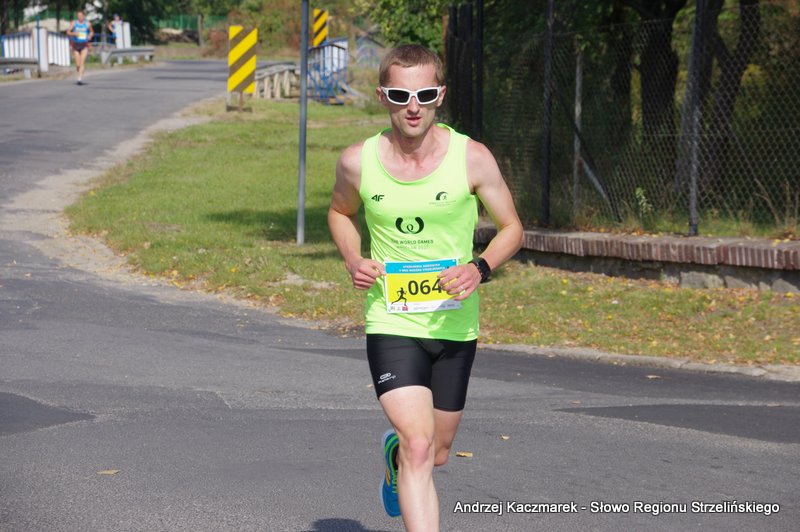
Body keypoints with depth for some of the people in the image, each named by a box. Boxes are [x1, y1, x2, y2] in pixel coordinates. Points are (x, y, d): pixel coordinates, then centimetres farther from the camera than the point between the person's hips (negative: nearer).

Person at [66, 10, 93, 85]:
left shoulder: (87, 24, 3)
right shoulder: (74, 23, 1)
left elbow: (91, 31, 20)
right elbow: (68, 32, 0)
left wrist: (90, 35, -2)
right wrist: (74, 33, -20)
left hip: (84, 45, -1)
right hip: (76, 44, 1)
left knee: (82, 62, -16)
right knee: (78, 64, 4)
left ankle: (80, 79, -20)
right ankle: (80, 75, 32)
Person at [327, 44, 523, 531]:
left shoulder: (472, 158, -9)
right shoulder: (358, 161, -6)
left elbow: (513, 229, 3)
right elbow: (341, 212, 16)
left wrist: (480, 268, -17)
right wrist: (353, 260, -3)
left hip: (456, 326, 2)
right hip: (391, 325, -2)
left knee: (437, 453, 17)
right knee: (418, 446, -19)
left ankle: (395, 455, 53)